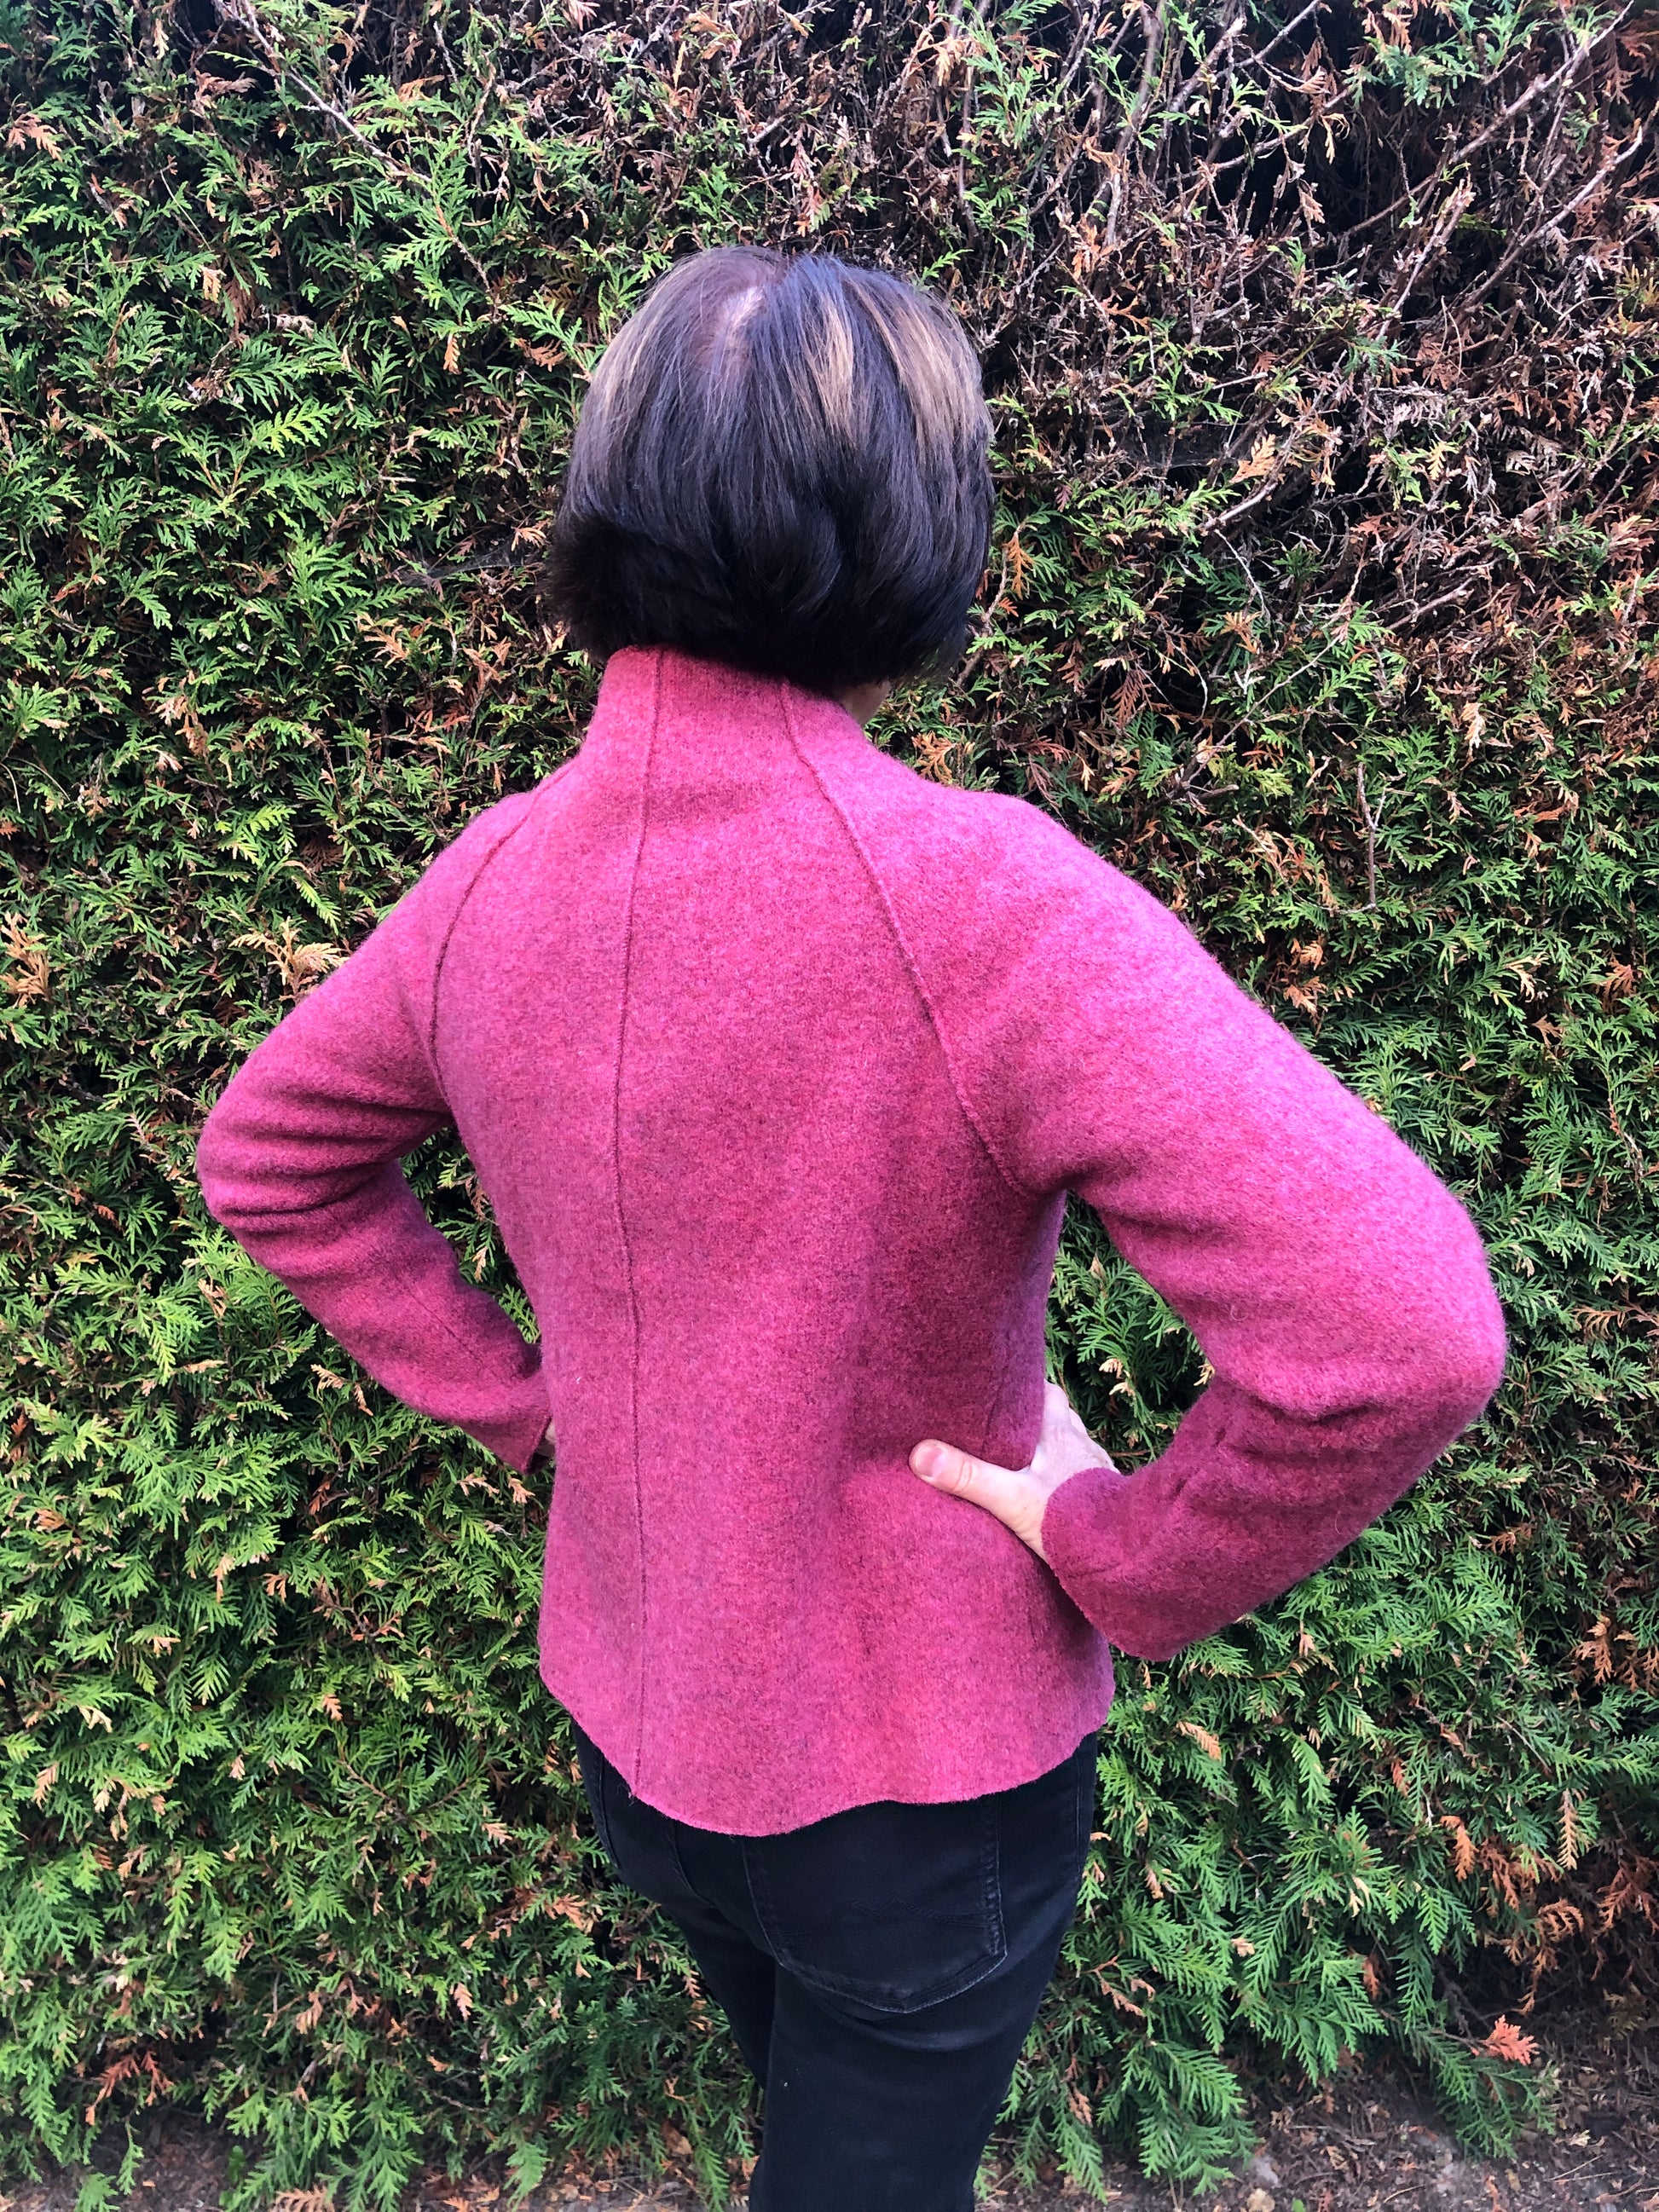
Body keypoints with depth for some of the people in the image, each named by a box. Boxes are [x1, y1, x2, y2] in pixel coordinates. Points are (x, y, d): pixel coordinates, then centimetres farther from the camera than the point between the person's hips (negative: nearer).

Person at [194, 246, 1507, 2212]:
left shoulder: (495, 876, -11)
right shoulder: (974, 898, -32)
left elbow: (265, 1152, 6)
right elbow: (1394, 1327, -38)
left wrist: (504, 1389, 4)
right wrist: (1133, 1560, -21)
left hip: (632, 1733, 6)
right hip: (922, 1775, -5)